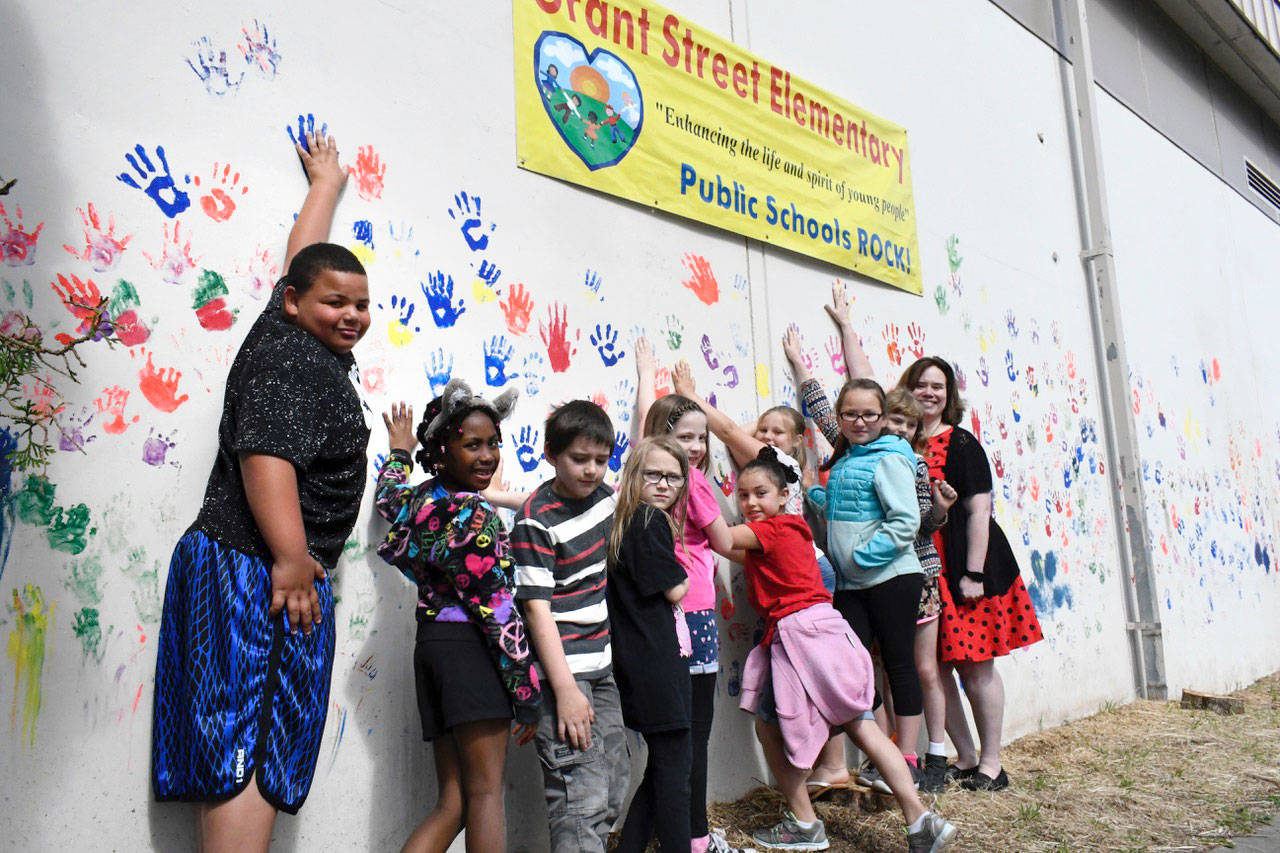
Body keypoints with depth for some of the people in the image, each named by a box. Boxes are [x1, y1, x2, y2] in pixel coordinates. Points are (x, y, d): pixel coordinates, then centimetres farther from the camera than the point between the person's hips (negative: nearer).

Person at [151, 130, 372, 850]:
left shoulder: (302, 338, 16)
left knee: (236, 756, 8)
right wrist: (292, 560, -29)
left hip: (272, 570, 10)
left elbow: (307, 253, 32)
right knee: (250, 750, -11)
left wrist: (327, 184, 46)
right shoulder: (288, 359, -11)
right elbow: (266, 455, -24)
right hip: (260, 570, -10)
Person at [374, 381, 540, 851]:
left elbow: (388, 496, 38)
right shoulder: (474, 516, -13)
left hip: (430, 644, 8)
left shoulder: (418, 502, 11)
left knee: (452, 802, 11)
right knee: (486, 792, -4)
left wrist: (399, 451, 54)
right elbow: (497, 609, -15)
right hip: (471, 648, -8)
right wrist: (527, 691, -11)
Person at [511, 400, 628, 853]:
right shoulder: (537, 520, -15)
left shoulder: (602, 496, 4)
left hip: (601, 666, 8)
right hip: (562, 671, -8)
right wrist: (565, 689, -19)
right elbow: (537, 608, -18)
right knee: (582, 800, -10)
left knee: (613, 793, 12)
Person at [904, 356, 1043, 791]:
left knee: (976, 666, 3)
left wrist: (974, 573, -14)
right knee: (934, 666, 6)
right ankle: (965, 758, 20)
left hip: (963, 566, -4)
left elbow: (979, 510, -10)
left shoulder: (960, 443, -5)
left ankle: (991, 763, 15)